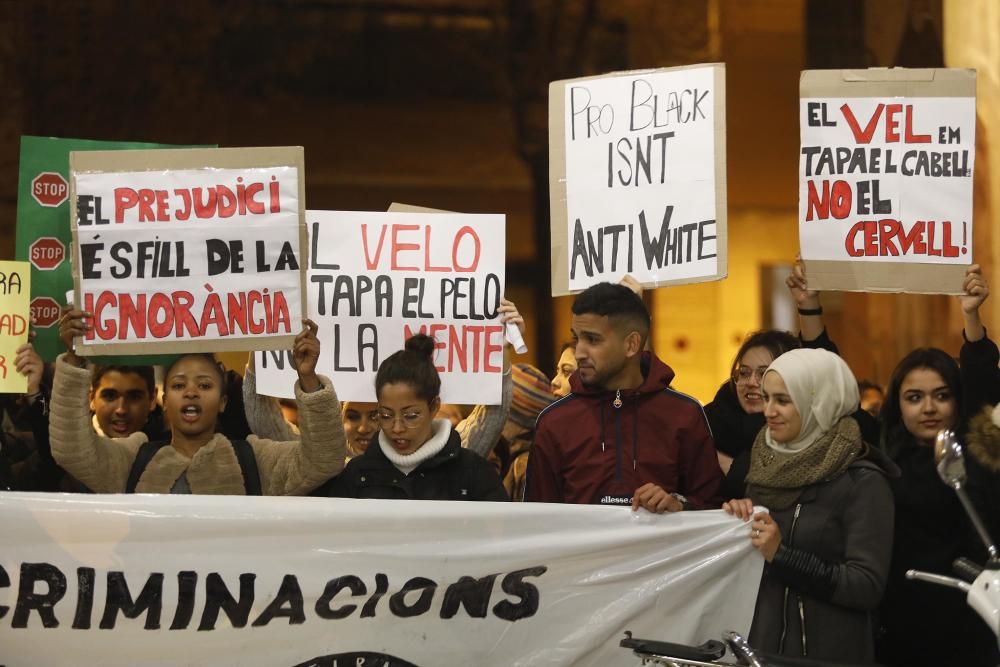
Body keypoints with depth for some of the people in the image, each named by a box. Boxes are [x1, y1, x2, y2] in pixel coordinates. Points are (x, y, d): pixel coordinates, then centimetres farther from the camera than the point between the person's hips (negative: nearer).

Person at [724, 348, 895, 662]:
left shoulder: (861, 483, -11)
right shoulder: (767, 466, 8)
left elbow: (867, 587, -19)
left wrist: (782, 555, -21)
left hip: (829, 654, -6)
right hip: (761, 644, 6)